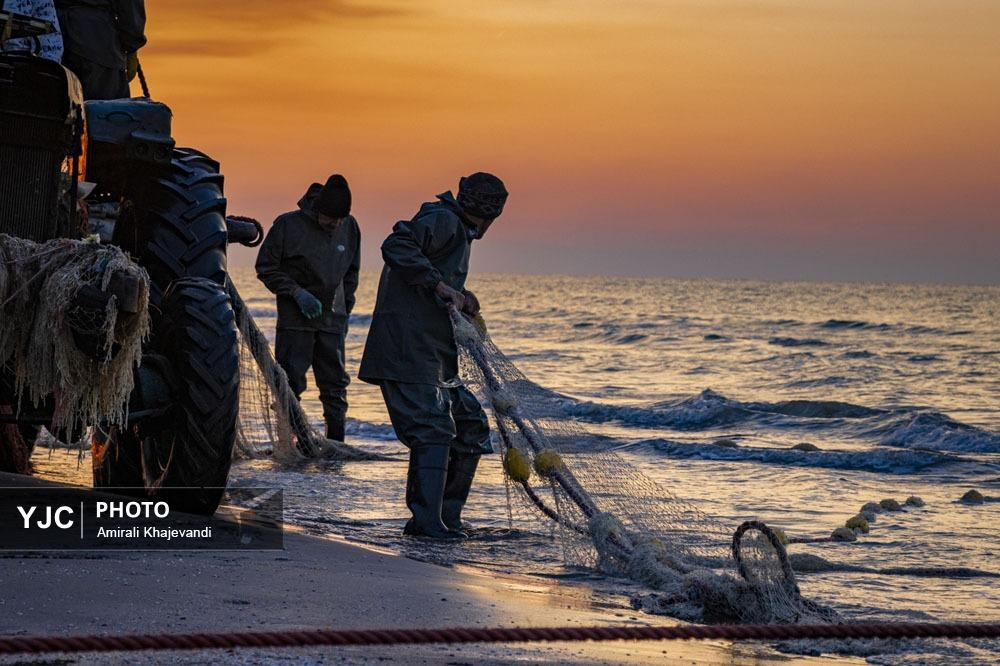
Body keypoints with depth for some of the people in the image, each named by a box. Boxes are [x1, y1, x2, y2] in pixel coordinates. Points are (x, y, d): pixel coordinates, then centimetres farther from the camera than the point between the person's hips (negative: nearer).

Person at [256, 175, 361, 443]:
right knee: (290, 383, -5)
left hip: (332, 320, 4)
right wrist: (297, 292, -14)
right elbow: (266, 268, -4)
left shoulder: (349, 227, 4)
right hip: (295, 320, -4)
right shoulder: (288, 225, -9)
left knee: (335, 384, 4)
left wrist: (345, 309, 12)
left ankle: (336, 441, 9)